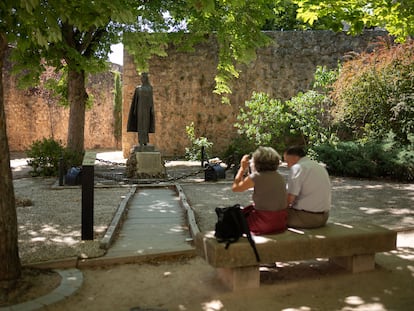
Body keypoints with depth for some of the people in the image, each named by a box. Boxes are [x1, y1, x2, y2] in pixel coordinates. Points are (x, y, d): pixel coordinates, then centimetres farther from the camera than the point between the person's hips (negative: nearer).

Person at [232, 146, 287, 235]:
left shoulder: (256, 177, -14)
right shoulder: (279, 177, 6)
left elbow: (235, 188, -3)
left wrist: (243, 168, 2)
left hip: (264, 224, -7)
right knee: (249, 210, 27)